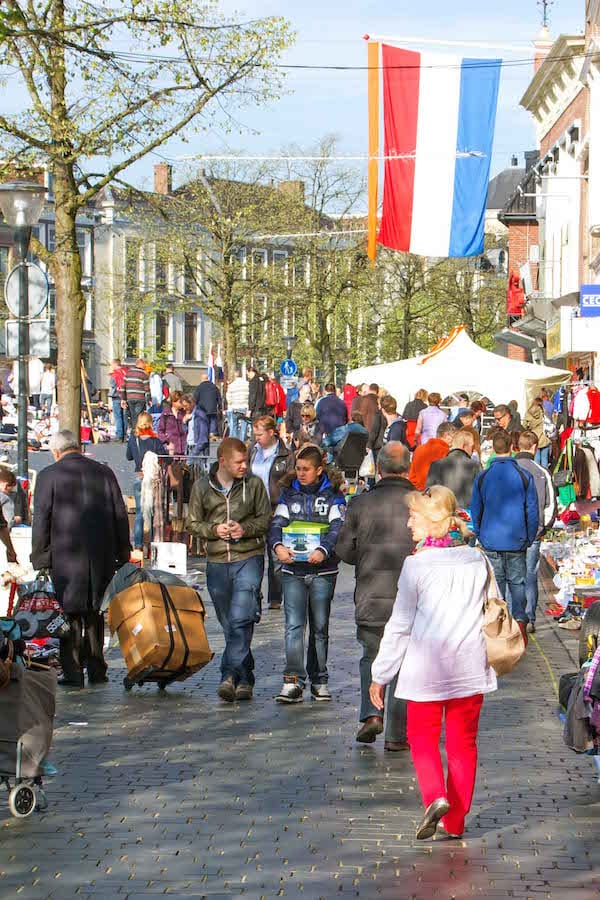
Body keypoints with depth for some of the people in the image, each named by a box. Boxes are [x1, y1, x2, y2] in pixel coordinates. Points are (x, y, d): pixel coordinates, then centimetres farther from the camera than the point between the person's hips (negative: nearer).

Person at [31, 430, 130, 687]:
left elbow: (41, 521, -6)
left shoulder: (48, 475, -5)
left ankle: (72, 672, 0)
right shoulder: (104, 473, 5)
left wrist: (39, 558, 0)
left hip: (65, 557, -3)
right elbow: (120, 516, 8)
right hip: (101, 557, 3)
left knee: (69, 614, 3)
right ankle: (96, 669, 16)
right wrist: (122, 555, 15)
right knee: (95, 613, 14)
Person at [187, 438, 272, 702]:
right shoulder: (202, 487, 4)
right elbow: (193, 523, 9)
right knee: (229, 624, 8)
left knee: (241, 619, -18)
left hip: (249, 558, -3)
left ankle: (230, 675, -20)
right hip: (217, 563, 3)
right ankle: (245, 679, 18)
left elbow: (266, 519, 6)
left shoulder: (253, 484, 2)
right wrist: (214, 529, -10)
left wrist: (245, 528, -12)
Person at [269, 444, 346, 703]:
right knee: (294, 626, -9)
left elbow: (337, 527, -9)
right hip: (293, 569, 1)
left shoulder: (333, 495, 2)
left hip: (323, 570, -1)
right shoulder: (289, 493, 10)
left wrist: (323, 551, -28)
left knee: (320, 627, 7)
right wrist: (278, 546, -20)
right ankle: (293, 682, -14)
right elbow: (277, 523, 1)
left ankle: (319, 681, 16)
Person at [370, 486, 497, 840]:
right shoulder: (478, 561, 2)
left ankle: (435, 796, -13)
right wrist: (488, 660, 26)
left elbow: (400, 625, -9)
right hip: (470, 669, 4)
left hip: (426, 670, -4)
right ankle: (455, 821, 15)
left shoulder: (417, 565, -12)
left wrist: (380, 674, -1)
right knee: (463, 741, 12)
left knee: (422, 736, 12)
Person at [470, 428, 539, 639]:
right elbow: (532, 511, 0)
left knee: (495, 584, 7)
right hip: (516, 542, -1)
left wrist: (479, 536, 19)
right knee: (517, 582, 9)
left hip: (491, 541, 1)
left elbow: (475, 511, 6)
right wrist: (530, 538, 11)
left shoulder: (482, 477, -2)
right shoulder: (524, 476, -5)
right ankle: (520, 618, -8)